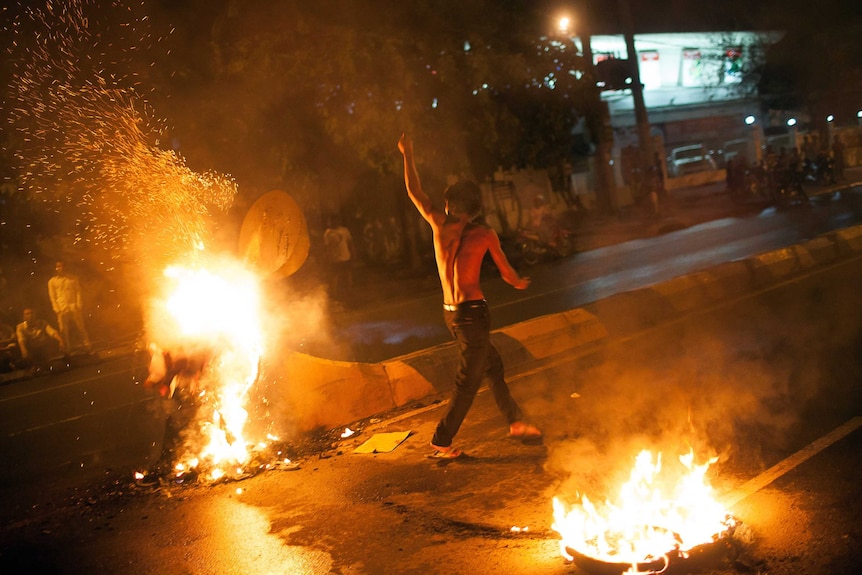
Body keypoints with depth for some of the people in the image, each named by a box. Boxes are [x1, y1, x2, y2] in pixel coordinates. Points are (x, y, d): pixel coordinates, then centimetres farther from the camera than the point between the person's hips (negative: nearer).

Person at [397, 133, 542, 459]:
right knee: (468, 380, 4)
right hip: (472, 312, -6)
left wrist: (407, 155, 22)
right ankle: (442, 441, 9)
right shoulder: (484, 235, -7)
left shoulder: (438, 224, 0)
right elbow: (508, 275, 2)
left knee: (492, 364, 20)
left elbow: (414, 191, 13)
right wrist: (519, 283, 24)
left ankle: (515, 421, 30)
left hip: (450, 312, 6)